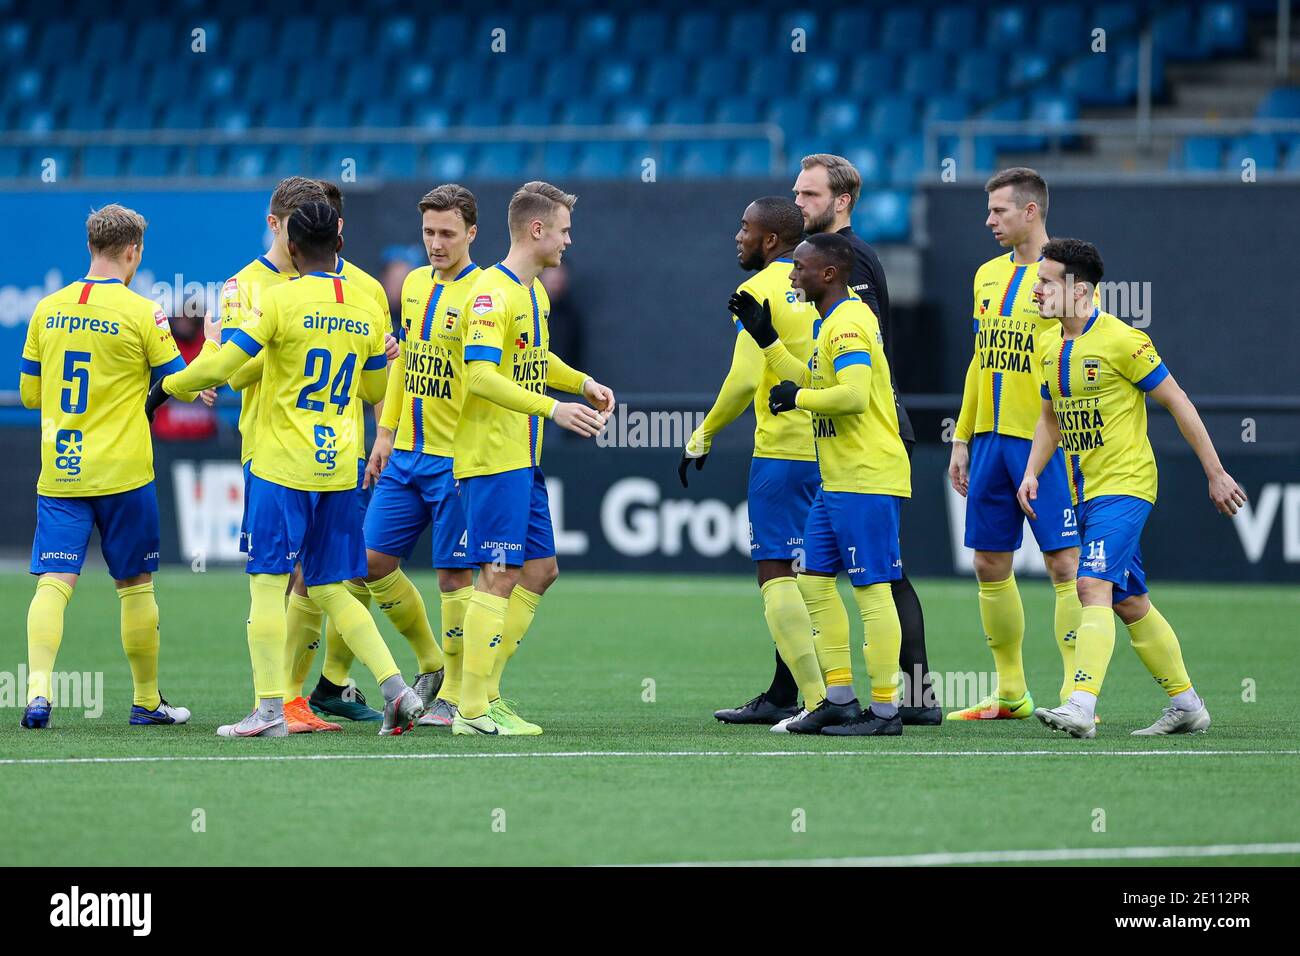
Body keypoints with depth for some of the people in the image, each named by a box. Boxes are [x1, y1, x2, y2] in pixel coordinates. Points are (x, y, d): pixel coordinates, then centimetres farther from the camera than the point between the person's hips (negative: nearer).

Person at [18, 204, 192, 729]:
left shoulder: (48, 309, 5)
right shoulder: (142, 313, -8)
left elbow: (29, 393, 13)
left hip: (59, 472, 3)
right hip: (122, 471, -3)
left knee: (54, 583, -4)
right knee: (135, 585, 11)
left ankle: (39, 688, -23)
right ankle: (146, 700, 20)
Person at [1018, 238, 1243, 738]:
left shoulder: (1122, 341, -14)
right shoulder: (1048, 345, 8)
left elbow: (1178, 403, -9)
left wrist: (1216, 473, -7)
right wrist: (1032, 472, 5)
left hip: (1124, 485, -8)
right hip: (1084, 491, 8)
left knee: (1093, 586, -22)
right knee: (1129, 602, 12)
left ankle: (1082, 707, -30)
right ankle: (1187, 705, 23)